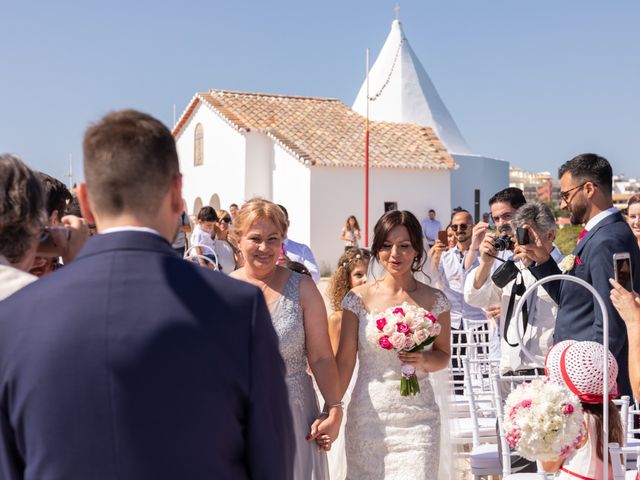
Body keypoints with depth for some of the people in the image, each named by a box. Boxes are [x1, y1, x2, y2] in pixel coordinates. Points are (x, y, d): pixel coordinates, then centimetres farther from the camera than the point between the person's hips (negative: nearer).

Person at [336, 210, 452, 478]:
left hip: (418, 418, 0)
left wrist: (424, 360, -11)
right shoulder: (359, 298, -1)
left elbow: (444, 356, 11)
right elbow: (344, 360, 0)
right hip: (367, 416, 0)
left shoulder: (434, 300, 1)